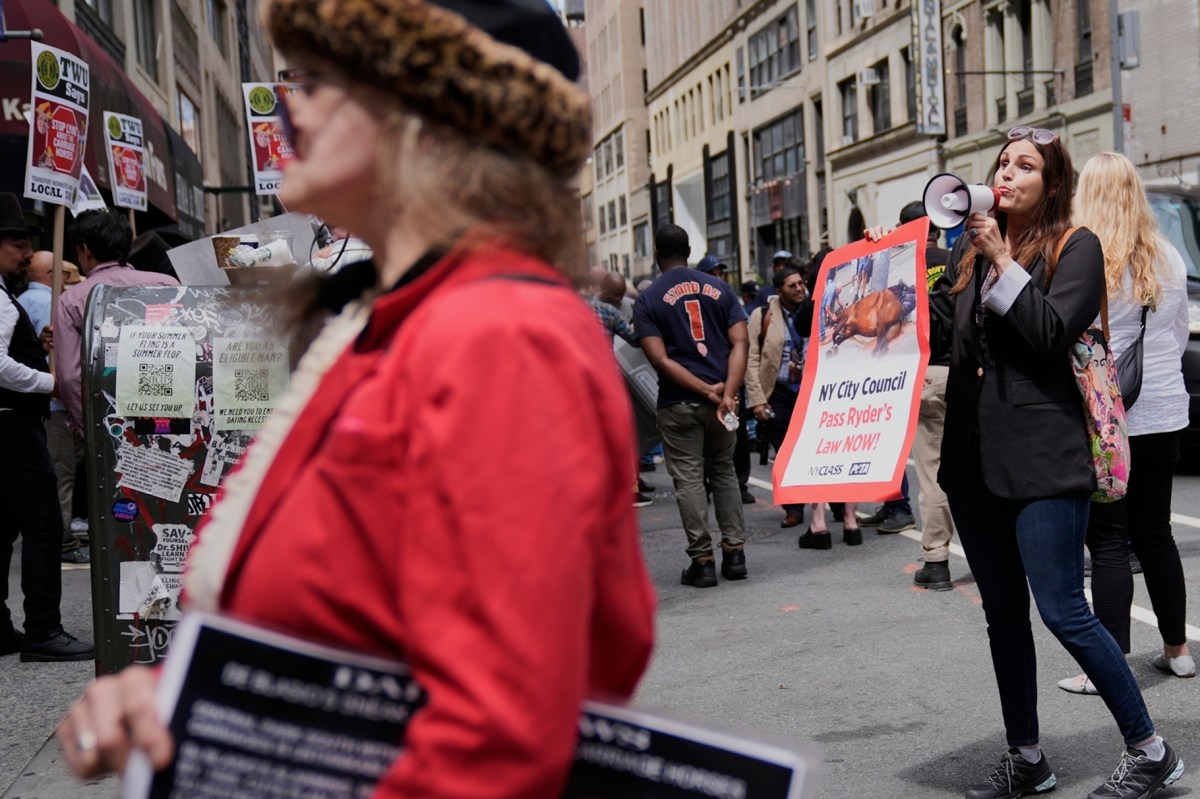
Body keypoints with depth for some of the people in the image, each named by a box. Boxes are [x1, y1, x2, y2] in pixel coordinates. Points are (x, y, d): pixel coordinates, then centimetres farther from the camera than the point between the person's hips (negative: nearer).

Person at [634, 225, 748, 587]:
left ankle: (702, 560, 3)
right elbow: (739, 344, -4)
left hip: (678, 403, -3)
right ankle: (734, 551, 13)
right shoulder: (720, 289, 6)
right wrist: (727, 393, -12)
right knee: (724, 473, 16)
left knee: (688, 479, 3)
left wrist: (706, 390, -11)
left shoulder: (647, 300, -3)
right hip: (721, 398, 3)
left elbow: (660, 360, -12)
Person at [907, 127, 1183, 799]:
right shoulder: (973, 247, 15)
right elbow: (938, 331, 10)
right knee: (1003, 615, 12)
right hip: (975, 455, 6)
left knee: (1063, 611, -8)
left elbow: (1052, 330, -14)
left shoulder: (1076, 246, -1)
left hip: (1044, 457, -6)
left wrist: (1002, 262, -11)